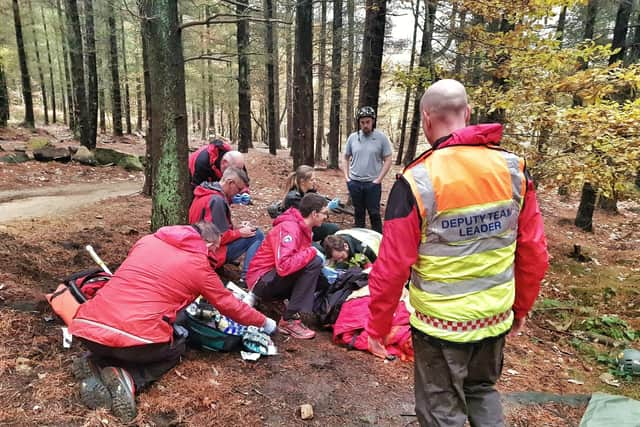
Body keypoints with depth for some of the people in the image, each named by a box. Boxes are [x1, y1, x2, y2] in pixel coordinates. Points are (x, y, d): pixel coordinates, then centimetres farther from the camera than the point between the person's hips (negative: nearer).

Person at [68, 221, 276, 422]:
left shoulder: (147, 240, 17)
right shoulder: (199, 265, 5)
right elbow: (229, 305, 17)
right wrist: (263, 322, 34)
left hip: (87, 327, 6)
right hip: (138, 338, -5)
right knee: (177, 345, 27)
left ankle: (97, 366, 8)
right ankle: (127, 378, -1)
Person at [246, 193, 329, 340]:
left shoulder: (302, 227, 7)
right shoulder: (289, 228, -22)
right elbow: (284, 266, -33)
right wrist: (311, 252, -22)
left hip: (276, 280, 9)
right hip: (261, 281, -9)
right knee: (314, 262, -23)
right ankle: (289, 320, -20)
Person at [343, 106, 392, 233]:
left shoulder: (381, 137, -5)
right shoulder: (353, 137, 3)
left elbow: (388, 160, -4)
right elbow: (346, 158, 12)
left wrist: (379, 179, -9)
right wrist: (346, 177, 3)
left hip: (372, 183, -3)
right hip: (354, 183, 3)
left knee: (374, 213, 2)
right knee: (358, 213, 14)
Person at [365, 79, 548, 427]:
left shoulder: (417, 181, -20)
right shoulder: (513, 169, -5)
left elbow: (392, 266, -17)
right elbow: (534, 252, 2)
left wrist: (377, 325, -3)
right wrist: (521, 306, 16)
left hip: (441, 323, -5)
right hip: (496, 317, 5)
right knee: (482, 389, 30)